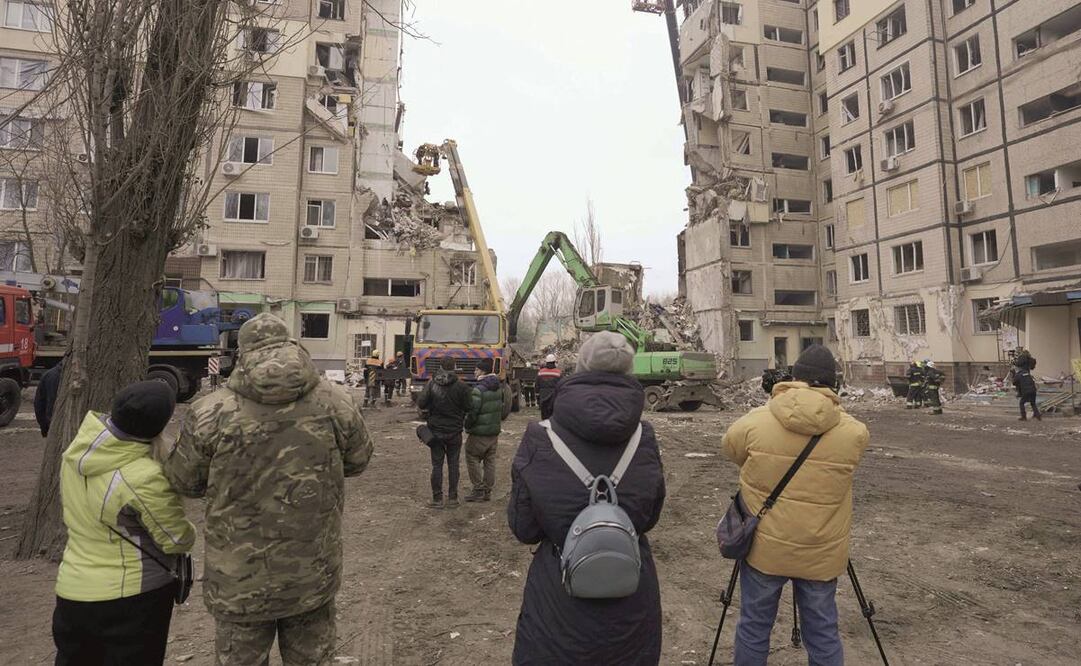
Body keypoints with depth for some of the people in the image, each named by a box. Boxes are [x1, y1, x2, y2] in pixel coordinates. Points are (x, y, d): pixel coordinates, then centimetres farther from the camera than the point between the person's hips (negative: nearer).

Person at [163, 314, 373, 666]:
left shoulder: (211, 413, -15)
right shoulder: (335, 402, -13)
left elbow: (182, 481, 0)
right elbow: (358, 461, 3)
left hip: (239, 580, -1)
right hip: (315, 574, 1)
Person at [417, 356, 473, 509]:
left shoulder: (431, 384, -7)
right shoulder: (461, 386, -10)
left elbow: (420, 403, -9)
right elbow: (469, 407, -9)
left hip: (436, 431, 0)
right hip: (455, 432, 0)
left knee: (437, 465, 8)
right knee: (453, 465, 9)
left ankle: (437, 499, 10)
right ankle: (452, 498, 13)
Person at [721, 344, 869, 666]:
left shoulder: (757, 421, -14)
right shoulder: (854, 432, -12)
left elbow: (729, 448, 5)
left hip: (763, 547, -1)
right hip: (821, 554, 1)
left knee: (754, 628, 16)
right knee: (823, 633, 18)